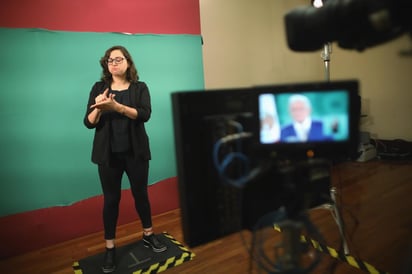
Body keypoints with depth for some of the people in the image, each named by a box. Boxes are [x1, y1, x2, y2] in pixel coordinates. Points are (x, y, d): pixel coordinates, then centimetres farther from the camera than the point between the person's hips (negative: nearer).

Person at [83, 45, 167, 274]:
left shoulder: (140, 87, 1)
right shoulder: (99, 88, 3)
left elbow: (144, 114, -16)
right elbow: (89, 123, -2)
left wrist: (117, 106, -30)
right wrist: (98, 108, -22)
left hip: (135, 151, 0)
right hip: (109, 153, 0)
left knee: (140, 194, 12)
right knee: (111, 199, 6)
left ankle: (148, 235, 32)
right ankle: (110, 247, 22)